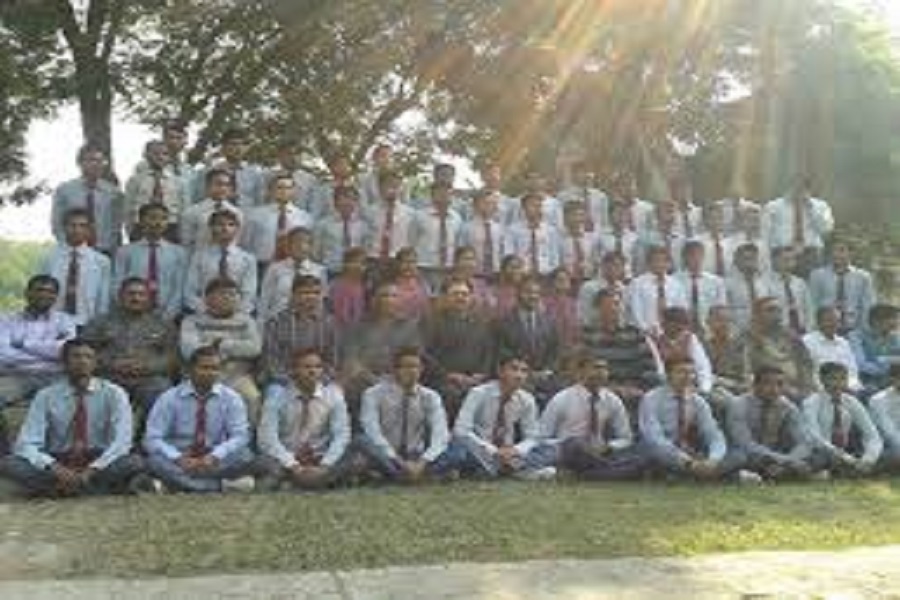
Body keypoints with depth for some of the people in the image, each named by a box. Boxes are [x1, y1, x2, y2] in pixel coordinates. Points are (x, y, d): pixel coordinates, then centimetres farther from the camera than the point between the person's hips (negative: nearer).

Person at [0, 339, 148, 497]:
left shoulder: (113, 393, -5)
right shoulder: (46, 396, -2)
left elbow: (122, 441, -15)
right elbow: (26, 444, -10)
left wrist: (91, 470, -29)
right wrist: (54, 468, -29)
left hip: (100, 463, -2)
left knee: (133, 462, -33)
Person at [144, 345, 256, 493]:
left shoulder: (231, 398, 0)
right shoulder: (169, 398, -3)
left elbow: (240, 436, -8)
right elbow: (152, 439, -9)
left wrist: (214, 457, -27)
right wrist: (178, 458, -27)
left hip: (214, 461, 1)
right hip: (178, 461, -1)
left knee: (245, 456, -28)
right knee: (155, 460, -33)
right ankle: (222, 484, -35)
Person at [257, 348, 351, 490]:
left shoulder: (333, 395, -3)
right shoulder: (277, 396, -9)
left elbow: (341, 436, -7)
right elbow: (267, 437, -15)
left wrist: (323, 466, -22)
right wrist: (292, 466, -26)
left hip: (318, 461, 2)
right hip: (283, 460, -2)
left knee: (344, 462, -29)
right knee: (266, 462, -34)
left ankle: (288, 485, -18)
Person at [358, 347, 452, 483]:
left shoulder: (431, 397, -2)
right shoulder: (374, 394, -9)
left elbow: (440, 434, -14)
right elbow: (372, 432, -22)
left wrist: (422, 463, -32)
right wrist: (400, 463, -33)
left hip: (416, 458, 2)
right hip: (386, 459, -2)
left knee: (447, 459, -29)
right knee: (364, 441, -35)